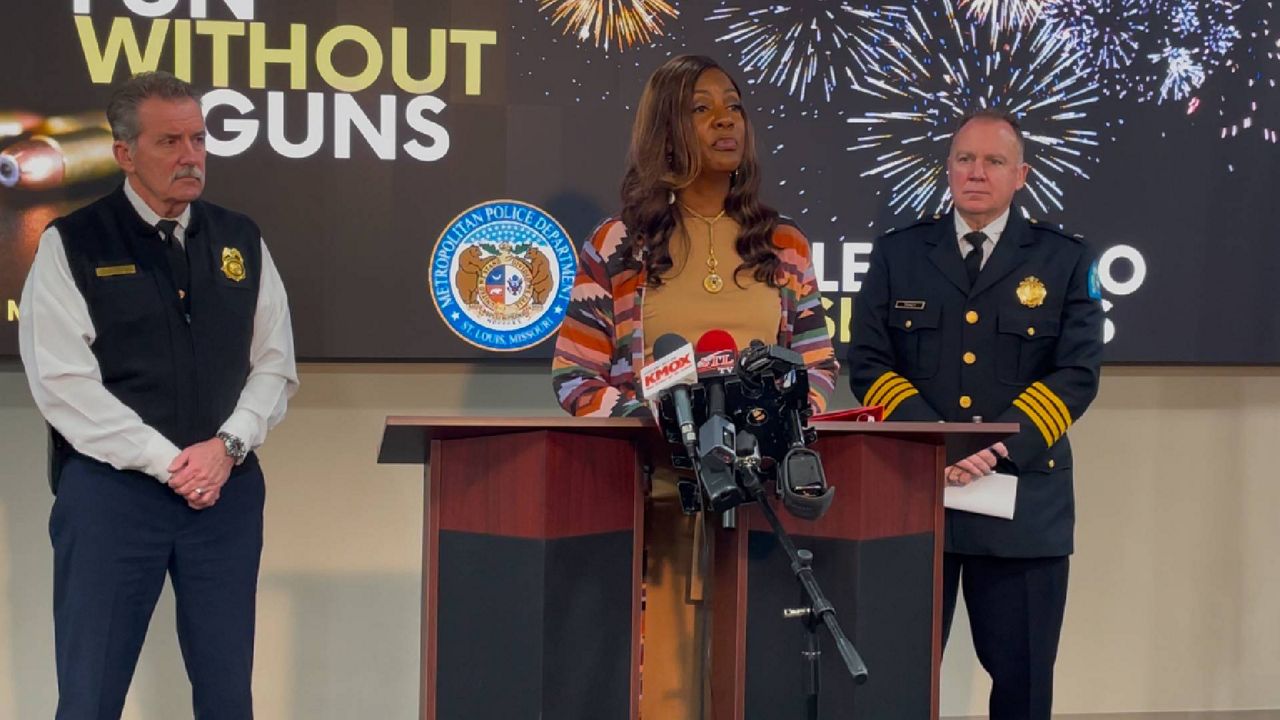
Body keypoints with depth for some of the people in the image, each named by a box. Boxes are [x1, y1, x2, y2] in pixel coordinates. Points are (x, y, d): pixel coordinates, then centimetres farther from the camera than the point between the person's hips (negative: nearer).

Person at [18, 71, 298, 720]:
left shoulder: (241, 241, 9)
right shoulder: (71, 247, -3)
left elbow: (275, 366, 9)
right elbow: (64, 385, -11)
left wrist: (227, 446, -9)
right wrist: (168, 463, -14)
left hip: (228, 491, 4)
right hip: (110, 491, -3)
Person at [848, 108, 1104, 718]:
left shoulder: (1063, 261, 6)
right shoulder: (897, 254, 9)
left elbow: (1076, 373, -2)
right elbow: (869, 364, 3)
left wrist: (999, 444, -15)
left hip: (1022, 498, 0)